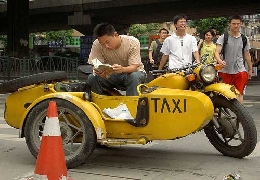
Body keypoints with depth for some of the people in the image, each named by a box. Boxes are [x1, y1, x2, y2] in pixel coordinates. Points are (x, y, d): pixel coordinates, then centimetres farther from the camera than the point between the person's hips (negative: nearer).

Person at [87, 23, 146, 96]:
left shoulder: (133, 42, -22)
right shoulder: (97, 45, -17)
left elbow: (134, 67, -27)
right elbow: (95, 65, -18)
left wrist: (122, 69, -50)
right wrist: (99, 72, -44)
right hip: (111, 75, 2)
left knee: (134, 76, -37)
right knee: (92, 78, -24)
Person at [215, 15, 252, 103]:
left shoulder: (244, 39, 11)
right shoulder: (223, 37, 0)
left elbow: (247, 55, 18)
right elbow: (217, 52, -10)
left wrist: (250, 69, 20)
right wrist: (220, 60, -31)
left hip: (240, 70, 2)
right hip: (225, 70, -2)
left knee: (239, 93, -6)